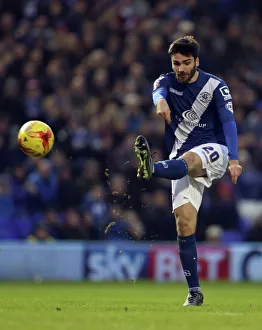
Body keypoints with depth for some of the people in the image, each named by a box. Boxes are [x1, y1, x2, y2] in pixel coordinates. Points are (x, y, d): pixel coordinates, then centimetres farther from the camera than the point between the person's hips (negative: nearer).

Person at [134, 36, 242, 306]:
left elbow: (228, 122, -12)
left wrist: (233, 159, -27)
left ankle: (151, 169, -72)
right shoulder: (167, 81, 6)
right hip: (183, 157, 3)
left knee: (188, 159, -39)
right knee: (184, 221, -10)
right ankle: (194, 292, -7)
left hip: (214, 150, -3)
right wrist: (160, 101, -45)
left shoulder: (215, 86, -2)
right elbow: (158, 91, -19)